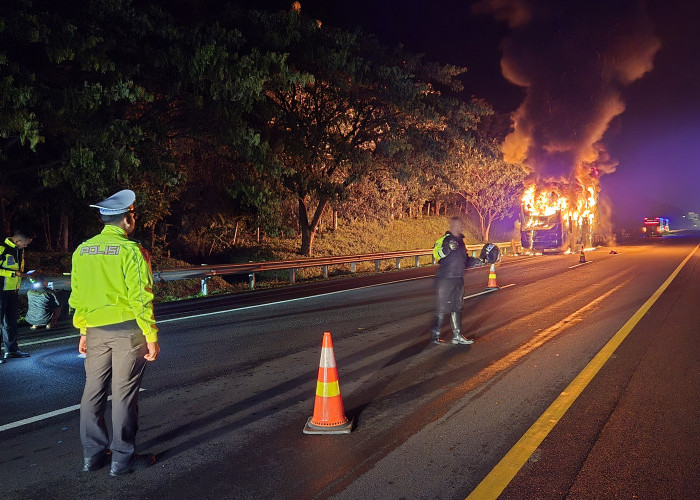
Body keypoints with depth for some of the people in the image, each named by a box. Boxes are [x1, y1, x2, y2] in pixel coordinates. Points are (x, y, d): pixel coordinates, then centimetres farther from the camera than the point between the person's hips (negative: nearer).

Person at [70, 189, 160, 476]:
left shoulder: (82, 251, 7)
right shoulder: (131, 251, -12)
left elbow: (77, 296, 11)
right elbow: (140, 298, -14)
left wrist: (84, 331, 20)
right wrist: (151, 337, -9)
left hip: (96, 331, 6)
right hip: (128, 330, -6)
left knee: (93, 392, 14)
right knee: (124, 395, 2)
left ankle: (93, 455, 25)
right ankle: (122, 458, 12)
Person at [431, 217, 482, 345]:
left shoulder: (460, 241, 16)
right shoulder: (445, 239, -11)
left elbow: (465, 261, 25)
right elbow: (436, 253, -28)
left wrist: (477, 261, 11)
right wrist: (448, 248, -43)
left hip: (459, 279, 9)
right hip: (445, 280, -8)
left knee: (457, 308, 13)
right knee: (442, 308, -3)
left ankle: (457, 335, 21)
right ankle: (435, 335, 10)